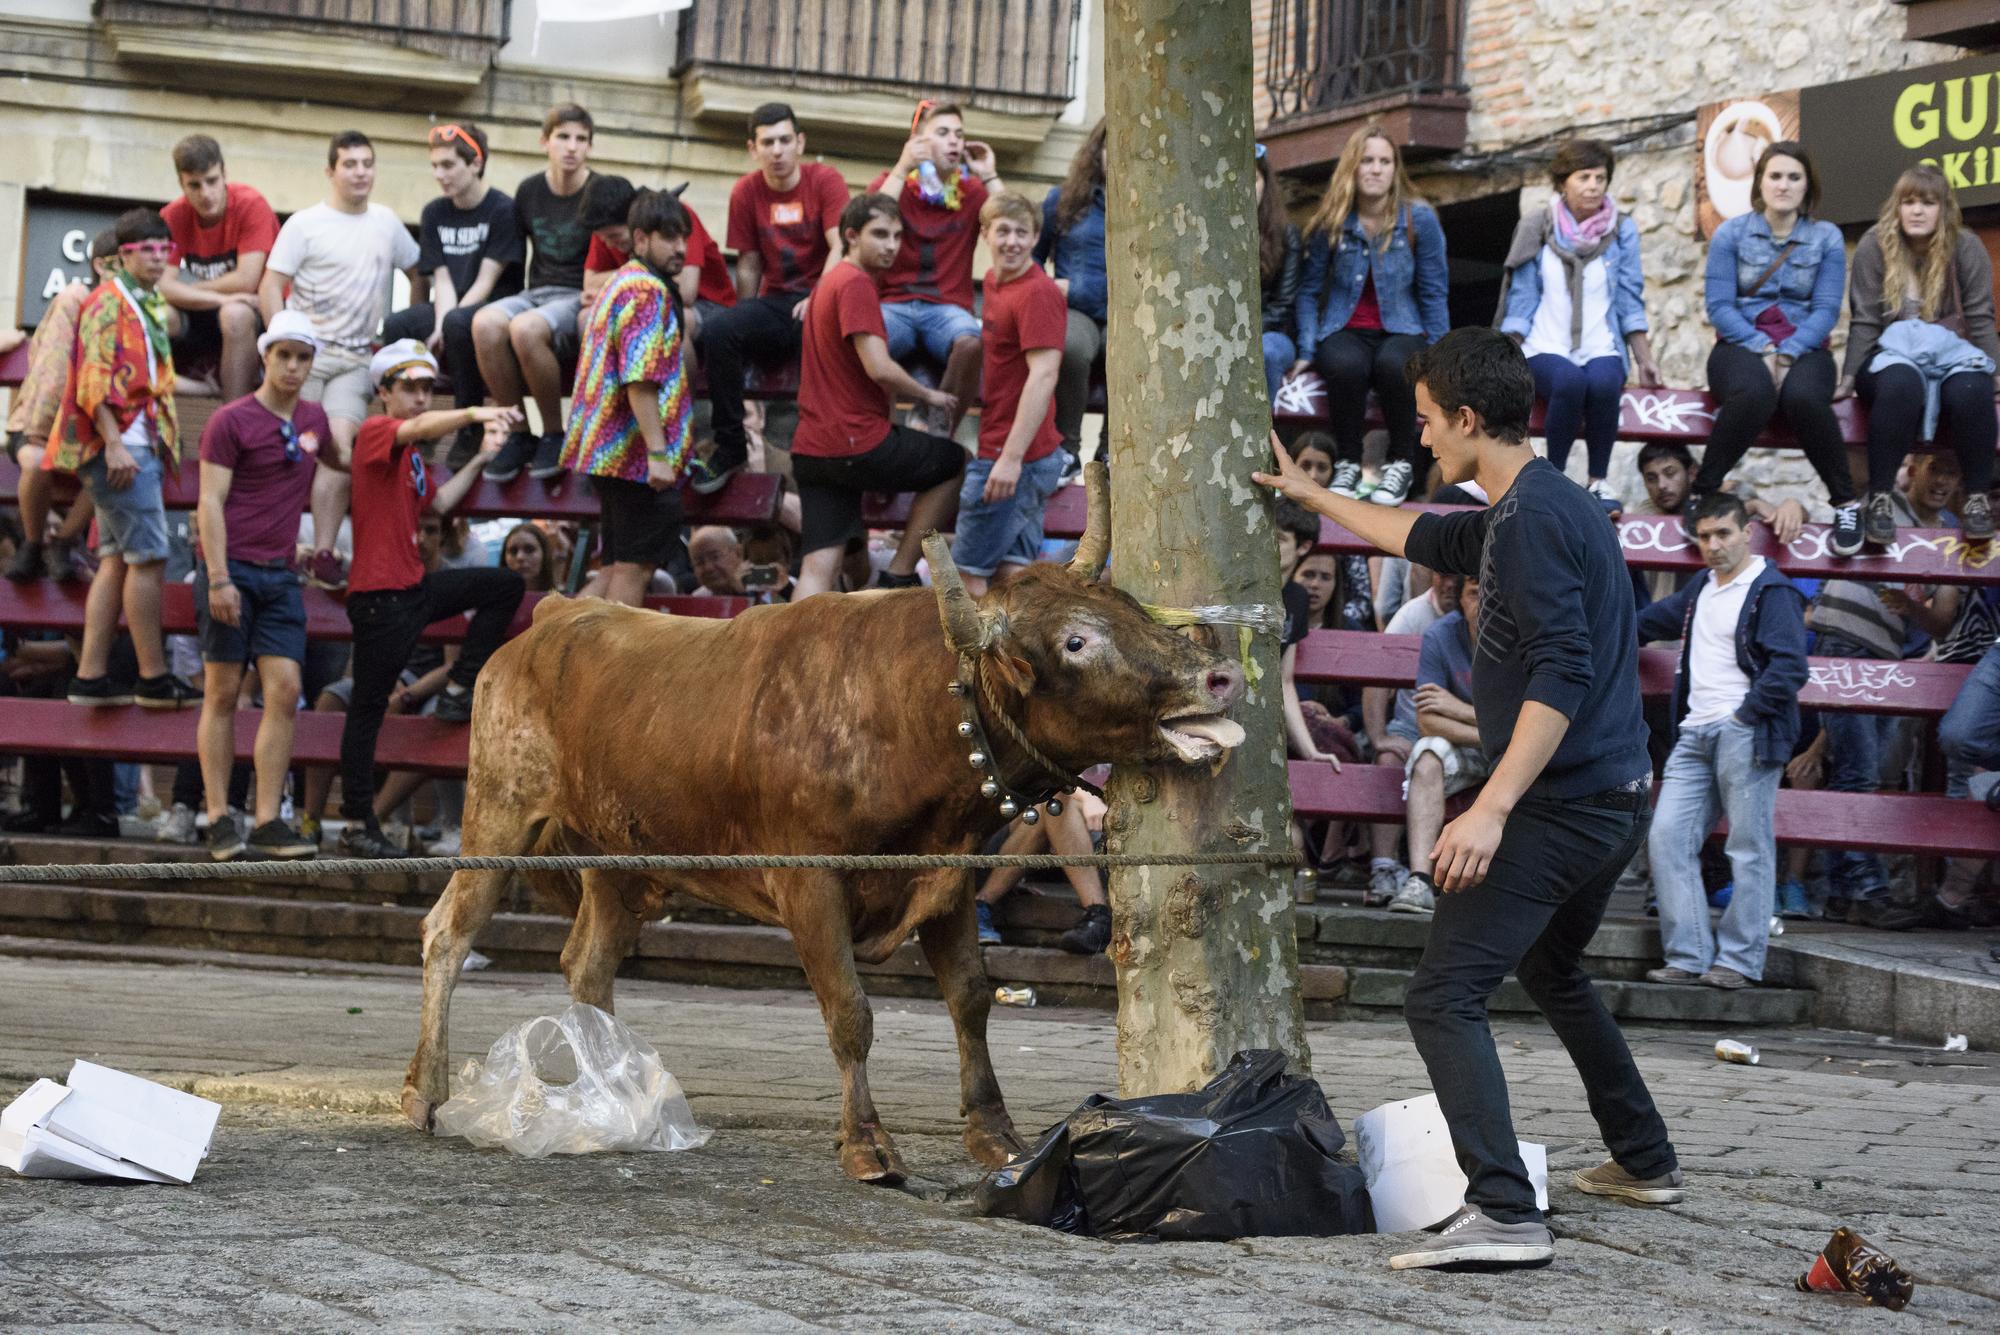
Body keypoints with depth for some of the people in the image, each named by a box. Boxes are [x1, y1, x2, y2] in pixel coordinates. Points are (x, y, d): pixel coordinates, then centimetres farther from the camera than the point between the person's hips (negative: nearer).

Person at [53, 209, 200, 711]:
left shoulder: (147, 306, 21)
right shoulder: (108, 302, -8)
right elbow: (93, 379, -16)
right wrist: (114, 444, -22)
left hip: (140, 446, 10)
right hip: (119, 444, -10)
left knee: (116, 561, 7)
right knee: (148, 557, -10)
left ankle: (90, 677, 7)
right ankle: (154, 678, -7)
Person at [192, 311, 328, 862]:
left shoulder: (315, 420, 13)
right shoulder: (230, 421, -3)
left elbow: (325, 476, 35)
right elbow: (210, 503, -9)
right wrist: (218, 579, -16)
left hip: (280, 573, 5)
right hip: (231, 568, -5)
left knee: (285, 691, -5)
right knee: (223, 693, -2)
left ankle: (268, 822, -4)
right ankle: (219, 820, 1)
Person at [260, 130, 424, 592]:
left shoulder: (386, 223, 13)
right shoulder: (304, 224, 1)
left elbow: (418, 273, 25)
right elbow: (270, 287, -3)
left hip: (355, 357, 2)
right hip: (305, 351, -2)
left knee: (341, 445, -14)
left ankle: (324, 555, -17)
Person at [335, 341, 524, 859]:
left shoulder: (411, 455, 18)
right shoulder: (377, 431, -9)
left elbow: (438, 503, 24)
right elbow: (420, 427, -30)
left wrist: (480, 459, 17)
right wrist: (473, 413, -47)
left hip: (415, 587, 9)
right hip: (380, 596, -9)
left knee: (505, 586, 13)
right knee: (369, 706, -5)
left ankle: (458, 692, 11)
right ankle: (357, 825, -1)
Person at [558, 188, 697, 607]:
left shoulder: (621, 284, 20)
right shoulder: (648, 291, -13)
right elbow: (641, 380, -22)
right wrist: (658, 453, -25)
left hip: (611, 452, 10)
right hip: (637, 453, -10)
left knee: (622, 567, 13)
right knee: (634, 567, -7)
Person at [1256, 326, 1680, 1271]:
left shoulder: (1533, 517, -17)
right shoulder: (1536, 507, 16)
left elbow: (1564, 671, -26)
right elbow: (1426, 538, 34)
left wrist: (1491, 808, -31)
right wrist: (1312, 497, 42)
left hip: (1560, 803, -11)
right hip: (1613, 799, 11)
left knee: (1444, 997, -15)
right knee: (1551, 971, 31)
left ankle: (1504, 1212, -27)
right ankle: (1643, 1160, 40)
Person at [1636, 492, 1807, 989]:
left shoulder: (1771, 591, -3)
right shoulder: (1701, 587, 21)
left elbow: (1789, 668, -12)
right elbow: (1654, 620, 41)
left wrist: (1743, 717, -13)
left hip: (1746, 734, -8)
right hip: (1695, 736, 8)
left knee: (1750, 849, -4)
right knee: (1667, 836, -2)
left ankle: (1739, 960, -2)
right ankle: (1689, 956, 0)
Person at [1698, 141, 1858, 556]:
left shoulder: (1827, 238, 7)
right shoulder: (1730, 234, 4)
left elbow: (1826, 310, 0)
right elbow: (1719, 306, -3)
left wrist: (1788, 353, -16)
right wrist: (1762, 349, -16)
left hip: (1803, 347, 1)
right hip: (1741, 344, -1)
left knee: (1803, 397, -36)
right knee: (1754, 394, -38)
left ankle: (1846, 503, -21)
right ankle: (1701, 492, -23)